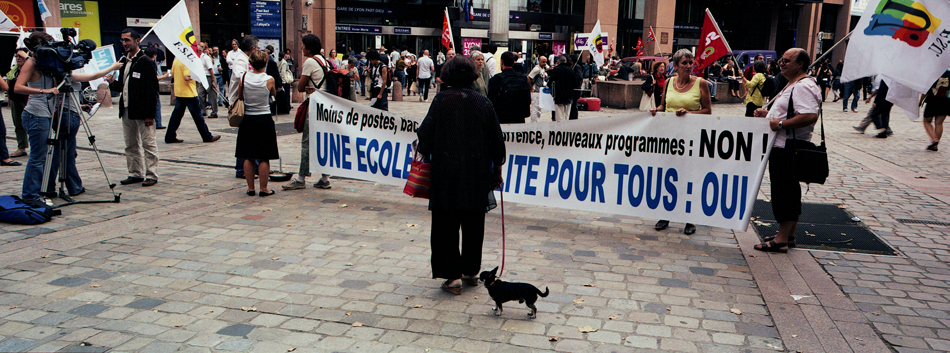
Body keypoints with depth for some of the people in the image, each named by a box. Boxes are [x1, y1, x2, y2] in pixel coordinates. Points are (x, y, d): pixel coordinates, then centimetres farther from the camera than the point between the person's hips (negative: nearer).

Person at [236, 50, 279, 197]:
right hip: (264, 119, -3)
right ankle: (263, 188, 8)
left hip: (247, 119, 3)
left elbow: (239, 96, 6)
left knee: (248, 157, 10)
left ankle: (250, 188, 16)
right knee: (264, 157, 4)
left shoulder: (244, 77, -5)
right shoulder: (269, 80, -10)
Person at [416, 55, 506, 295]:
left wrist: (425, 153, 15)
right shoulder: (482, 102, 0)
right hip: (477, 174, 3)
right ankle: (471, 271, 26)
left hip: (446, 173, -3)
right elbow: (496, 138, 5)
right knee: (473, 225, 15)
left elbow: (426, 133, -5)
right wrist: (497, 167, 17)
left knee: (446, 224, 6)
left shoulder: (441, 100, -7)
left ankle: (453, 275, 3)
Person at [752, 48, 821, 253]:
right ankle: (789, 235, 25)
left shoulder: (803, 86, -17)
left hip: (788, 149, -11)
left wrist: (780, 123, -25)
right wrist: (768, 114, 14)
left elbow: (810, 115, -30)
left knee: (784, 191, -7)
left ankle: (781, 240, -3)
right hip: (782, 146, 11)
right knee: (789, 190, 16)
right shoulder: (794, 84, 19)